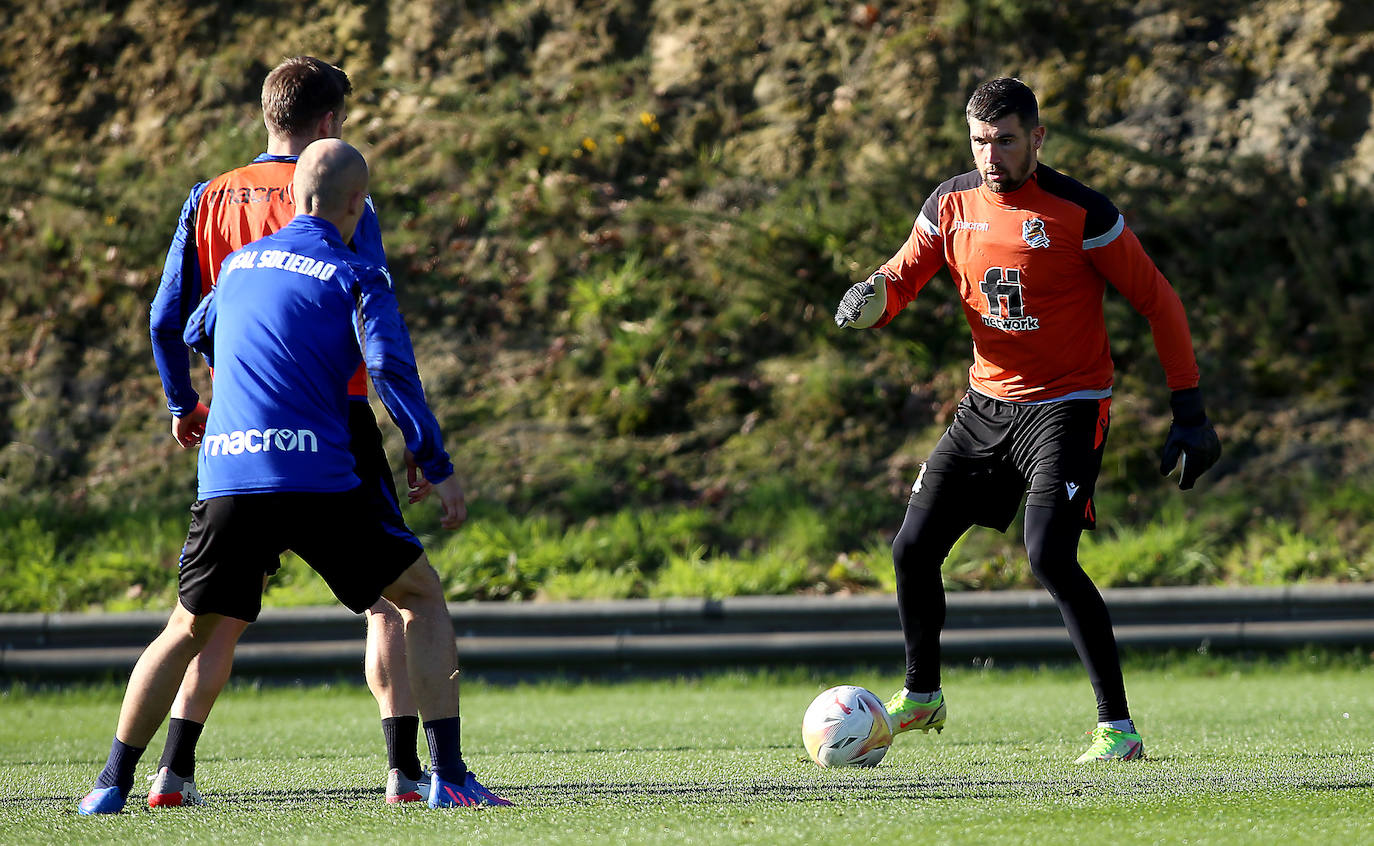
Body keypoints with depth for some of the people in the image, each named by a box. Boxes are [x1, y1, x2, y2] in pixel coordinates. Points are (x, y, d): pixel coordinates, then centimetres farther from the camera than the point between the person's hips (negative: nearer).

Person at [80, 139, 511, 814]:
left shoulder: (239, 265, 19)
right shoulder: (356, 278, 4)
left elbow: (196, 337, 39)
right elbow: (392, 372, -9)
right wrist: (435, 466, -4)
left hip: (225, 479, 4)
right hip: (317, 477, -4)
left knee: (190, 629, 18)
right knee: (422, 596, 9)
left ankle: (113, 783, 13)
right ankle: (449, 776, -1)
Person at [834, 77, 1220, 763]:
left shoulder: (1079, 212, -14)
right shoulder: (952, 205, 0)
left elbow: (1157, 302, -8)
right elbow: (903, 276, 12)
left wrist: (1189, 413, -11)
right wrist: (870, 298, -15)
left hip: (1067, 407, -6)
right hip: (986, 401, 6)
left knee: (1050, 558, -23)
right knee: (913, 548, 4)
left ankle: (1118, 727, -15)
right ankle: (921, 696, 28)